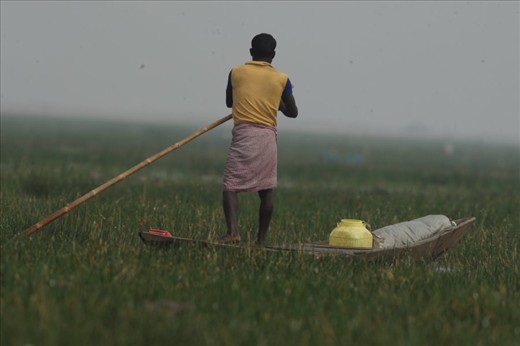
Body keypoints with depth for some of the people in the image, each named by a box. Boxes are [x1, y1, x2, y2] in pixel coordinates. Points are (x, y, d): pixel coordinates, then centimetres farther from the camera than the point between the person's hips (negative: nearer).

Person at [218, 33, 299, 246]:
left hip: (243, 134, -2)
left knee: (230, 186, -4)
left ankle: (233, 230, -24)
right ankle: (261, 239, 11)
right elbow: (293, 112, 13)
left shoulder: (236, 73, 4)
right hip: (268, 136, 2)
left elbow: (229, 102, 20)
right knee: (266, 190, 11)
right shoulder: (281, 79, 4)